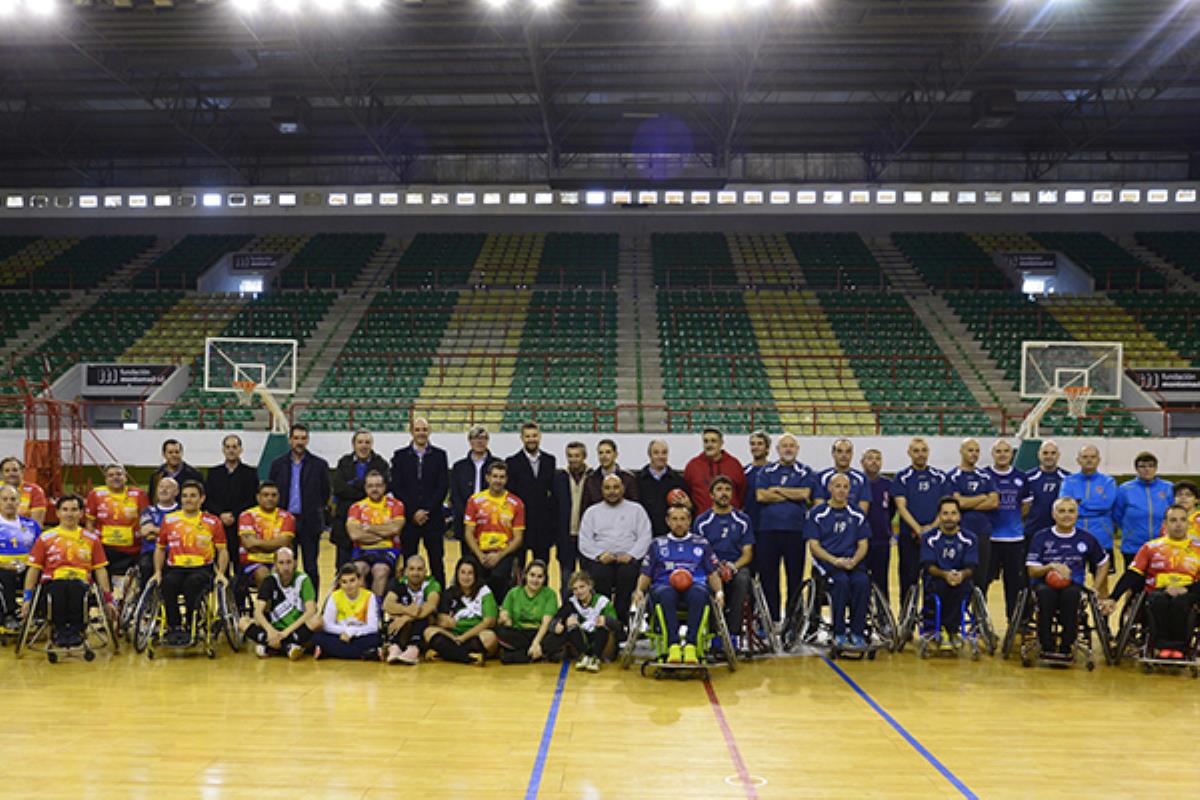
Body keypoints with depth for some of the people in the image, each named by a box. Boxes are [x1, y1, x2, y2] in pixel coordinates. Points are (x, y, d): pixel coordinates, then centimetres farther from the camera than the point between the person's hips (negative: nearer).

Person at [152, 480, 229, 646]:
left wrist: (221, 573, -5)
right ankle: (174, 628, -22)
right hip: (176, 568, 2)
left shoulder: (212, 522, 8)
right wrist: (158, 572, 8)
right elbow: (160, 548, 21)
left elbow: (222, 550, 10)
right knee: (168, 583, -33)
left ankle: (189, 627, -22)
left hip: (202, 568, -2)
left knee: (193, 582, -37)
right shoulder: (169, 520, 13)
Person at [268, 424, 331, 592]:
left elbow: (325, 493, 6)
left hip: (310, 523, -2)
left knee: (311, 568, 0)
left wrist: (315, 512, 4)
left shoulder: (319, 465, 2)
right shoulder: (278, 464, 7)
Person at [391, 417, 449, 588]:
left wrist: (426, 511, -9)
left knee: (437, 563, 1)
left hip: (434, 518, 0)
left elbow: (443, 487, 0)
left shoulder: (439, 455, 6)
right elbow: (396, 488, 1)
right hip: (408, 518, 0)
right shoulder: (400, 456, 6)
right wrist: (413, 512, -9)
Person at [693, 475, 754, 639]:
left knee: (742, 579, -35)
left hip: (737, 566, 1)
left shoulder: (743, 520, 11)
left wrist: (733, 567, -13)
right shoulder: (702, 521, 9)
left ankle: (732, 630, -28)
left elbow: (747, 553, 8)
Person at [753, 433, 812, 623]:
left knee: (795, 578, 1)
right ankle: (771, 620, 9)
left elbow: (805, 494, -7)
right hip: (767, 529, 1)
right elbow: (760, 495, -4)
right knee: (767, 577, 2)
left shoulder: (805, 472, 11)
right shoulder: (766, 472, 12)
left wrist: (777, 490, -3)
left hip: (795, 530, -1)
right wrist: (793, 496, -4)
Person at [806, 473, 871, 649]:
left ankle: (857, 633, -21)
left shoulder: (857, 515, 13)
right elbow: (814, 545, -3)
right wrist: (835, 561, -17)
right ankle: (839, 635, -24)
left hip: (852, 561, 3)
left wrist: (853, 561, -10)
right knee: (841, 581, -34)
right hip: (826, 561, -3)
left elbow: (863, 545, 11)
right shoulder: (817, 514, 3)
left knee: (862, 581, -30)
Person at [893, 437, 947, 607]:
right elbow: (901, 507, -5)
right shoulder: (902, 477, 4)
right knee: (909, 579, -1)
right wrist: (919, 529, -17)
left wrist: (933, 527, -11)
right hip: (909, 536, -2)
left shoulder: (940, 477, 11)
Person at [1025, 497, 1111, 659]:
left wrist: (1097, 588, 14)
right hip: (1045, 583, -1)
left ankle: (1066, 647, -25)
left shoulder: (1086, 539, 9)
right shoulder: (1041, 538, 4)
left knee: (1071, 593, -36)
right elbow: (1032, 571, -1)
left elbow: (1103, 563, 23)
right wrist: (1052, 566, -18)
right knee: (1046, 593, -37)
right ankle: (1047, 647, -27)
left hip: (1074, 585, 1)